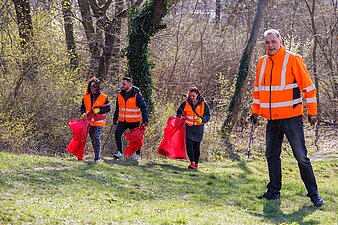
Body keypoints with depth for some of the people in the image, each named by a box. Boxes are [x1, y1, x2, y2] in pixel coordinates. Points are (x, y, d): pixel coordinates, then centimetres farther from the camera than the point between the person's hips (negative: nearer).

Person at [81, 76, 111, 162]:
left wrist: (99, 110, -16)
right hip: (89, 122, 5)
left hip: (99, 122, -5)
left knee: (97, 137, -18)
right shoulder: (86, 97, 7)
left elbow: (108, 108, -2)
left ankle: (98, 157, -15)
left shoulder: (103, 97, -4)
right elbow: (83, 107, 16)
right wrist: (83, 113, -4)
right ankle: (97, 155, 24)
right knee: (92, 139, 11)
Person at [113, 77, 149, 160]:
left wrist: (145, 120, -14)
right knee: (117, 133, -15)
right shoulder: (120, 94, 4)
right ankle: (120, 152, -8)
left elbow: (144, 108, -9)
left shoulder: (136, 94, -11)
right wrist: (115, 118, 18)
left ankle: (138, 155, 21)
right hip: (122, 121, 4)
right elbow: (118, 108, 18)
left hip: (134, 121, -4)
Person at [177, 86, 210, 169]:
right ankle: (192, 162, -17)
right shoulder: (185, 103, 1)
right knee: (189, 144, -15)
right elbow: (179, 112, 9)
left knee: (196, 146, 6)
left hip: (198, 128, 0)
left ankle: (196, 164, 16)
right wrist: (180, 116, -14)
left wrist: (202, 119, -17)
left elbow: (207, 115, 3)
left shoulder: (203, 104, 0)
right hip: (188, 127, 0)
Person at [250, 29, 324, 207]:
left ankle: (313, 194, 1)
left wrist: (312, 111, -9)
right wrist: (255, 111, 15)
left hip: (291, 117, -6)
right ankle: (274, 191, 21)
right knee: (272, 156, 10)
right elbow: (258, 89, 19)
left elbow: (308, 86, -7)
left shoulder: (293, 60, -9)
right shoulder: (262, 62, 9)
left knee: (301, 157, -5)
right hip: (272, 119, 6)